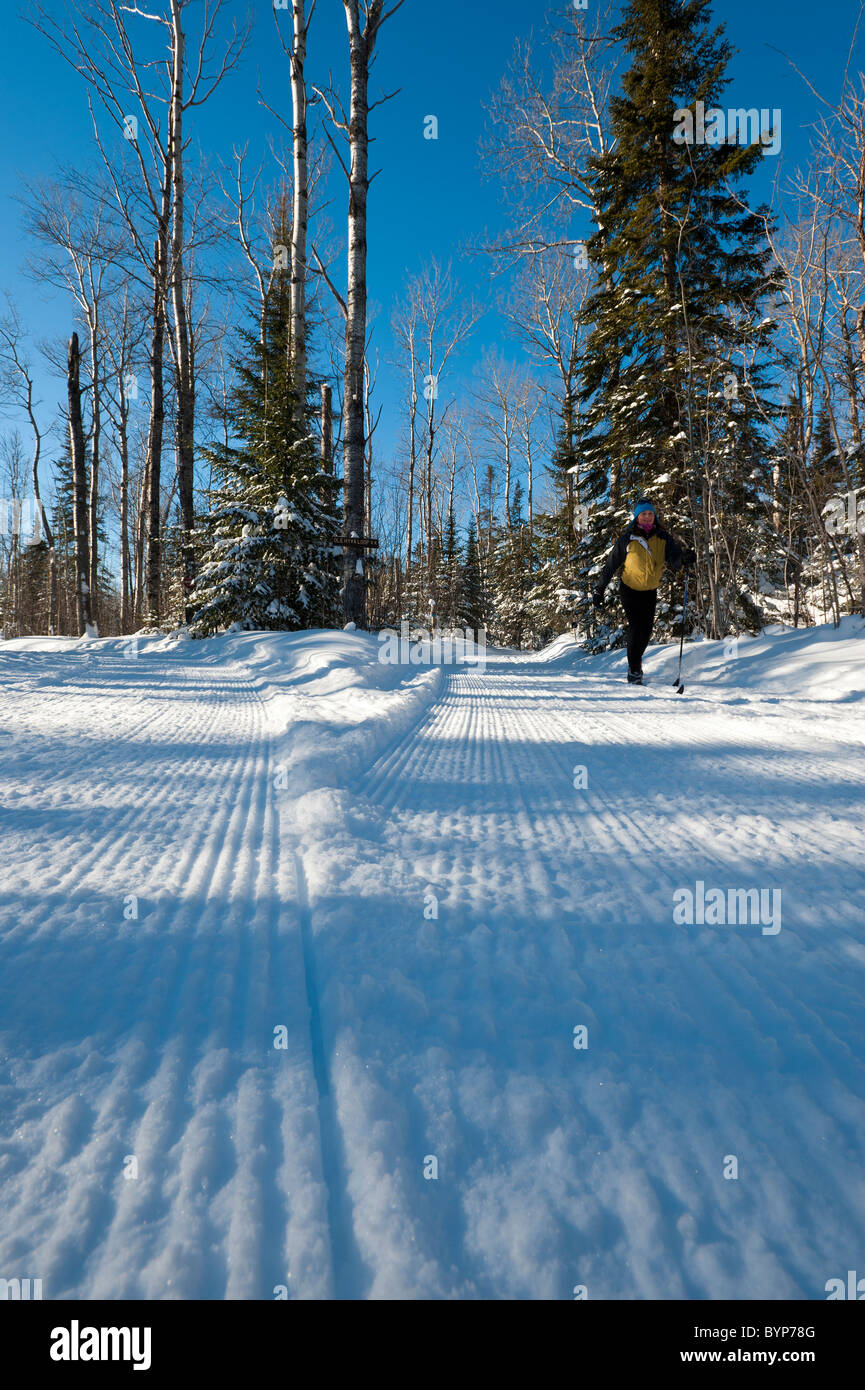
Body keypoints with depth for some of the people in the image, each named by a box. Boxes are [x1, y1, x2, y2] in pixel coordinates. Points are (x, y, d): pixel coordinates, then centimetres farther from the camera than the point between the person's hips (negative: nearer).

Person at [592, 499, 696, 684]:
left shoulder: (663, 537, -3)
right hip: (630, 590, -3)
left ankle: (636, 661, 32)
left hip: (650, 591, 3)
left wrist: (684, 558, -38)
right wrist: (599, 589, -6)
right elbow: (610, 564, -5)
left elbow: (674, 558, -14)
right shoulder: (627, 539, -10)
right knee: (636, 627, -14)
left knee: (646, 630, 5)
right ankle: (634, 671, -2)